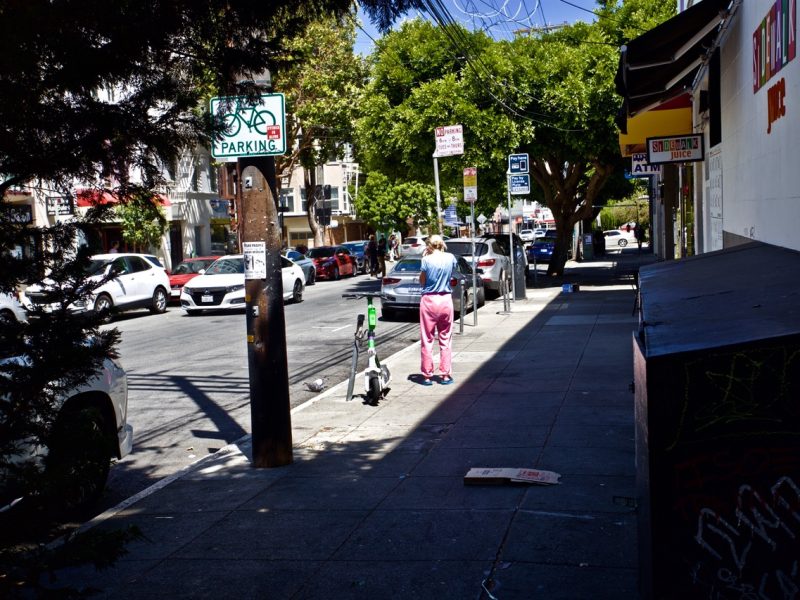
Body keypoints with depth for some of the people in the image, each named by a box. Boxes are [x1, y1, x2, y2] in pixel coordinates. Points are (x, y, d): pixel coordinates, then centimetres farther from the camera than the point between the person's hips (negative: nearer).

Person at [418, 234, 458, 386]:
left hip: (429, 301, -3)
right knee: (445, 340, 11)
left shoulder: (427, 260, -10)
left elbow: (422, 282, -1)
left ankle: (427, 375, 8)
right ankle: (445, 375, 12)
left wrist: (424, 258, 1)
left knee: (427, 340, 6)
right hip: (446, 300, 3)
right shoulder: (450, 258, 0)